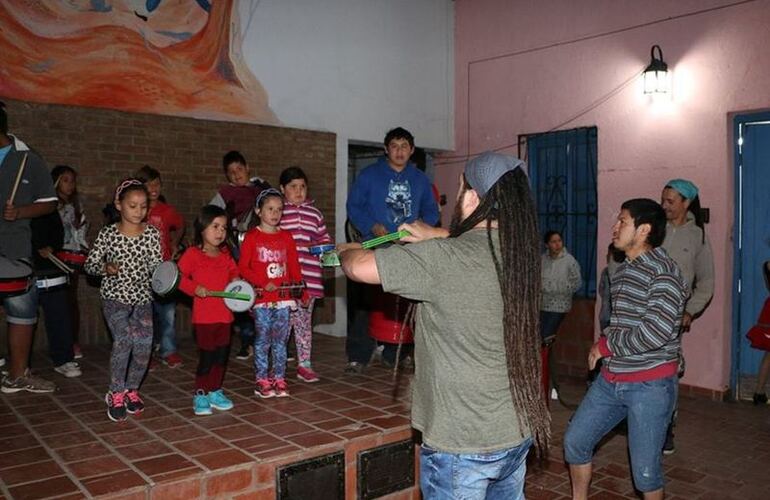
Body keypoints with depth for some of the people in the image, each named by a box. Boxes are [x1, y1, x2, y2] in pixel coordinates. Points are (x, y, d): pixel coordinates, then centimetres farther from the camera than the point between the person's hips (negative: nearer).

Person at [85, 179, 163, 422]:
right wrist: (105, 268, -22)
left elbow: (156, 265, -5)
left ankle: (132, 390, 18)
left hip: (142, 297, 2)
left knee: (144, 342, -7)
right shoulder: (108, 233, -7)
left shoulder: (152, 233, -2)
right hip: (115, 296, -2)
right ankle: (116, 394, -1)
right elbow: (90, 264, -2)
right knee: (123, 339, -19)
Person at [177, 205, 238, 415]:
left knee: (222, 354, 12)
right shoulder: (192, 254, -7)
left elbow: (233, 273, 20)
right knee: (207, 355, -2)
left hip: (224, 314, 6)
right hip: (204, 315, -6)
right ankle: (200, 394, 14)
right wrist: (195, 288, -22)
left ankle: (215, 391, 27)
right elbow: (179, 277, -9)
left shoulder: (225, 255, 9)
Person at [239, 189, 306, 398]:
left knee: (280, 340, 7)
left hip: (283, 297, 3)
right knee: (262, 340, 2)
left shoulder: (286, 237, 10)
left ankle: (279, 379, 15)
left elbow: (294, 266, 13)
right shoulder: (252, 237, -1)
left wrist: (302, 291, 8)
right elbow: (243, 268, -5)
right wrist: (264, 283, -14)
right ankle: (262, 381, 11)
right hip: (261, 298, -3)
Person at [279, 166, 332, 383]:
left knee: (304, 321, 12)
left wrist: (324, 245, -3)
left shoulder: (314, 213, 14)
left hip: (309, 277, 4)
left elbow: (324, 237, 18)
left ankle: (304, 364, 21)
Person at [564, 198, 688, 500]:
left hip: (650, 384, -8)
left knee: (645, 470, 2)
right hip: (611, 379, 8)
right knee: (574, 442, 13)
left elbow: (656, 332, -25)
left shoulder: (663, 271, -15)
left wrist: (605, 346, -13)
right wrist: (603, 344, 4)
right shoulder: (623, 270, 11)